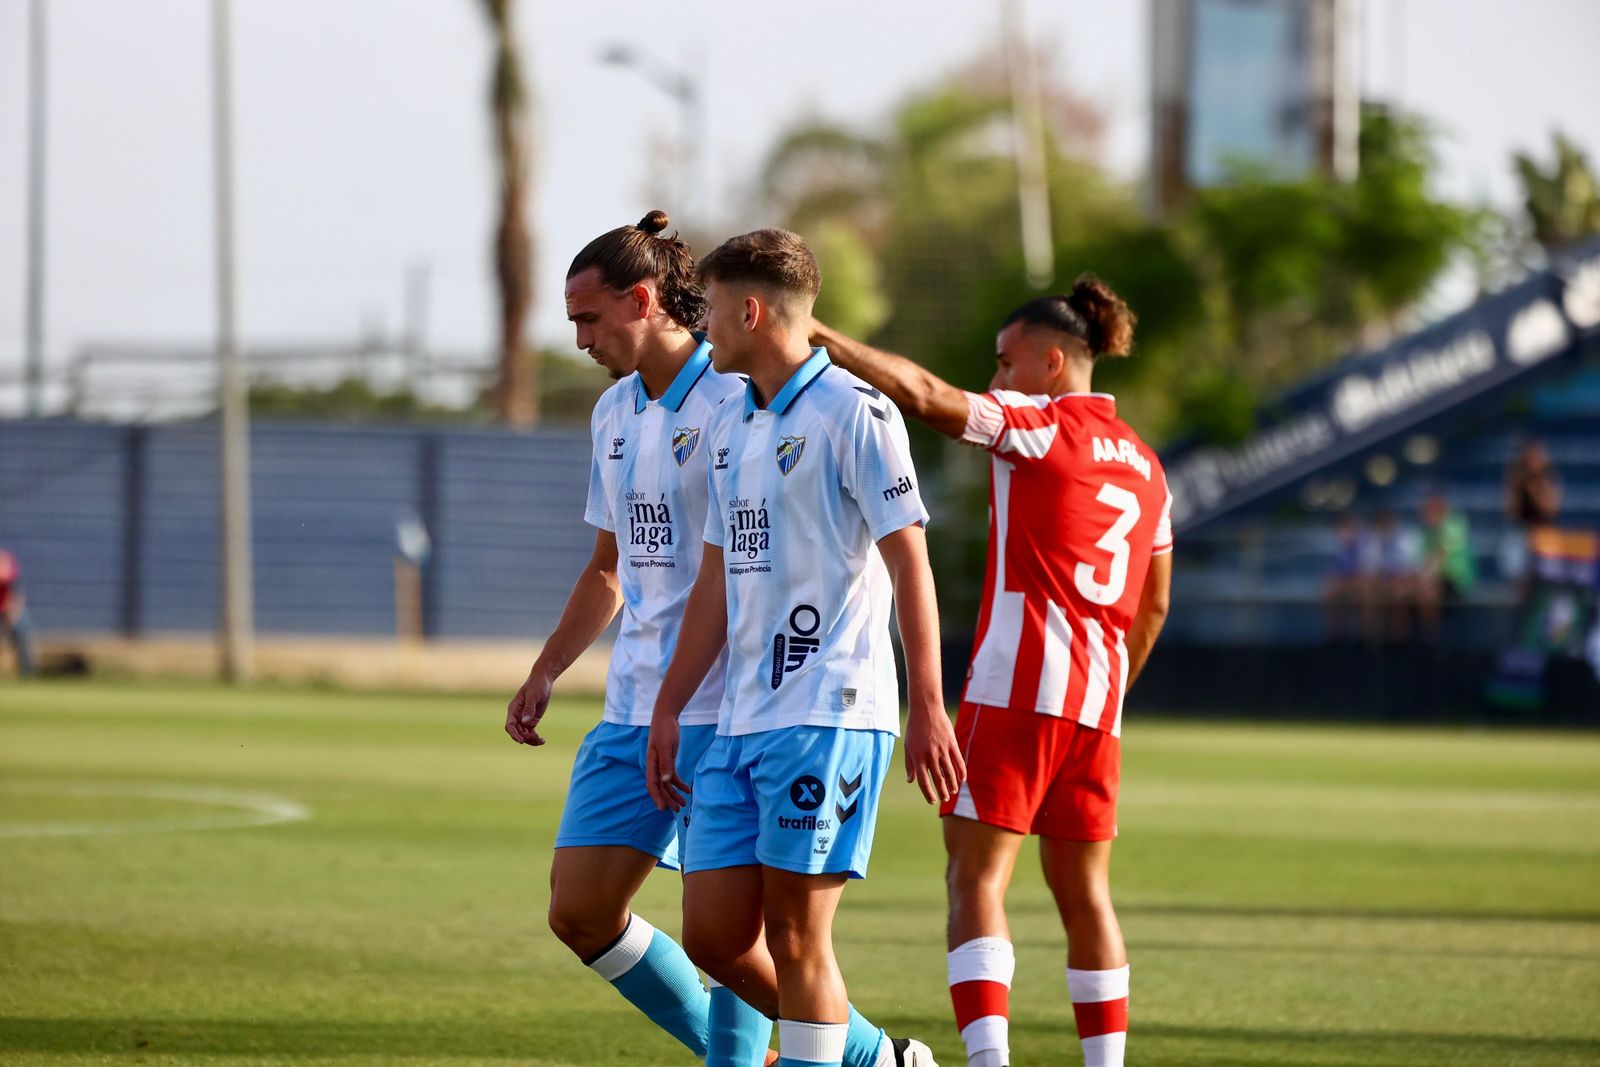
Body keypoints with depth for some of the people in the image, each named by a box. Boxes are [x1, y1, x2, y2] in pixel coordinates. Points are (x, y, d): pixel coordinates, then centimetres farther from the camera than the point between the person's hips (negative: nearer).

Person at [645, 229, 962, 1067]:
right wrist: (668, 709, 20)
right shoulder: (730, 424, 17)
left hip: (828, 715, -8)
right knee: (713, 936, 5)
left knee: (795, 939, -7)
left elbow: (909, 563, -10)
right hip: (743, 720, 8)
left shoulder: (853, 413, -7)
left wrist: (927, 709, -15)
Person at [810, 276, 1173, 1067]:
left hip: (1017, 687, -7)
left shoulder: (1041, 425, -4)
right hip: (1096, 705, 7)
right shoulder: (1141, 461, 18)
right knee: (1083, 891, 14)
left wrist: (816, 337, -14)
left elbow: (922, 395, -17)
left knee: (976, 879, -9)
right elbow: (1152, 606, 23)